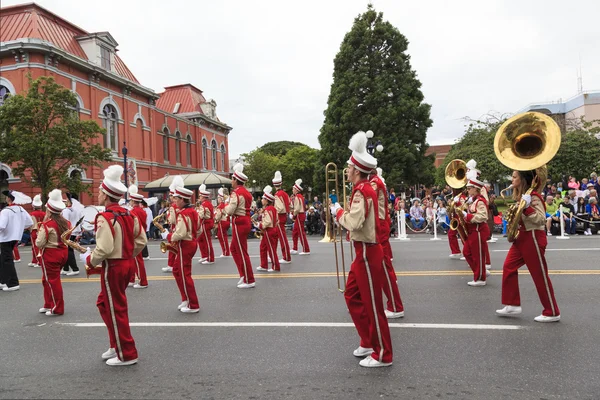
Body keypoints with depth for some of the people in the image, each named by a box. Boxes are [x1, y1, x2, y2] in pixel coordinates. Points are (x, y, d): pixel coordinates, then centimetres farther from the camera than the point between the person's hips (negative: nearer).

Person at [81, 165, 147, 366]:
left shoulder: (105, 218, -19)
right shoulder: (128, 215, 6)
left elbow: (104, 249, -26)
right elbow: (141, 241, 8)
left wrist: (89, 260, -8)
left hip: (112, 268, -9)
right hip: (126, 264, 9)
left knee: (116, 310, 4)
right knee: (104, 303, 23)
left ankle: (127, 354, 15)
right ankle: (117, 345, 31)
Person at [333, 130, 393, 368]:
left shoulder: (362, 191, -19)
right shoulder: (365, 189, 12)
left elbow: (354, 223, -27)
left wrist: (338, 211, -11)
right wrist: (343, 213, 4)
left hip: (367, 254, -10)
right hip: (363, 252, 10)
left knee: (372, 304, 1)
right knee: (352, 296, 19)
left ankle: (382, 355, 15)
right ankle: (368, 342, 31)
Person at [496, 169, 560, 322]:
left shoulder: (533, 196, -17)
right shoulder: (520, 196, 11)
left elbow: (541, 219, -24)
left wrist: (527, 207, -31)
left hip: (533, 238, -9)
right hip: (522, 237, 9)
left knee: (540, 275, -1)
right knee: (508, 267, 6)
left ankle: (552, 313, 12)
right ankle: (513, 304, 14)